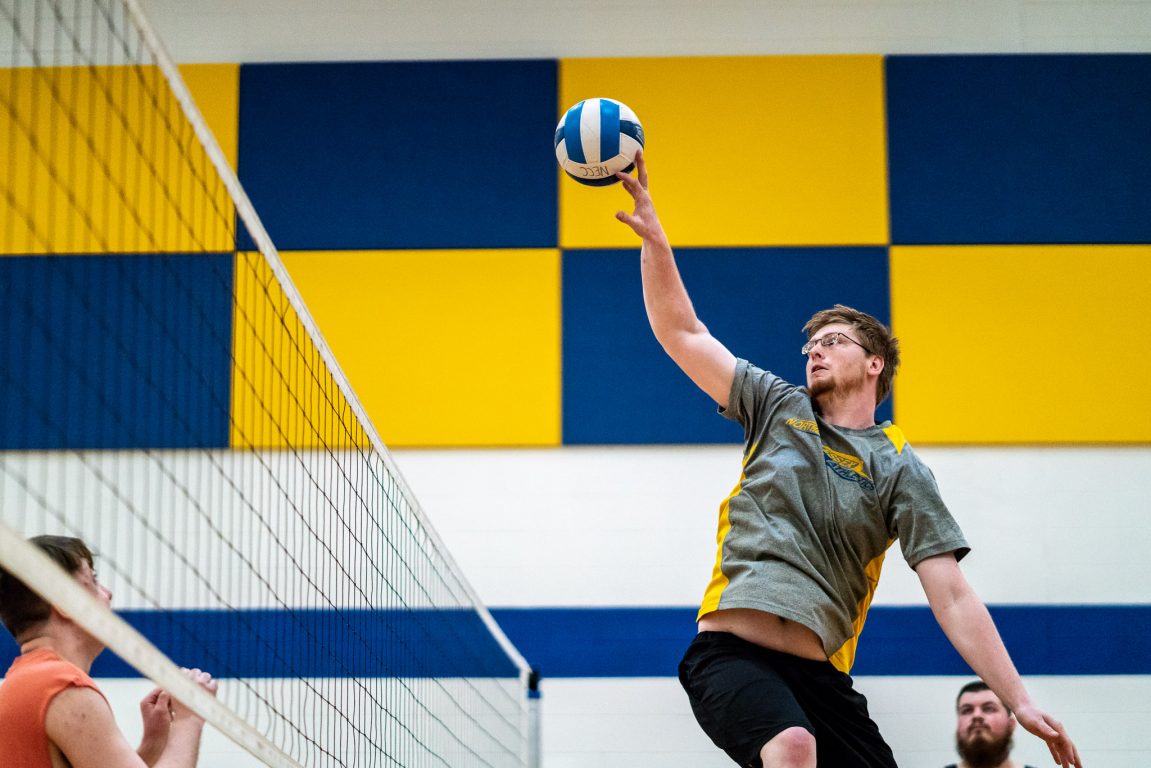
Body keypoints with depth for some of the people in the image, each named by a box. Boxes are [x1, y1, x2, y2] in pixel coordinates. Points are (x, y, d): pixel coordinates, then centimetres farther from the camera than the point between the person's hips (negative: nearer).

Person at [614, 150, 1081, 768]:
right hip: (730, 652, -1)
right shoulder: (778, 408, 16)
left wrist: (1019, 703, -5)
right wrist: (653, 236, 1)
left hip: (817, 672, 1)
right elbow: (682, 334, 15)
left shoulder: (898, 470, 9)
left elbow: (952, 599, 3)